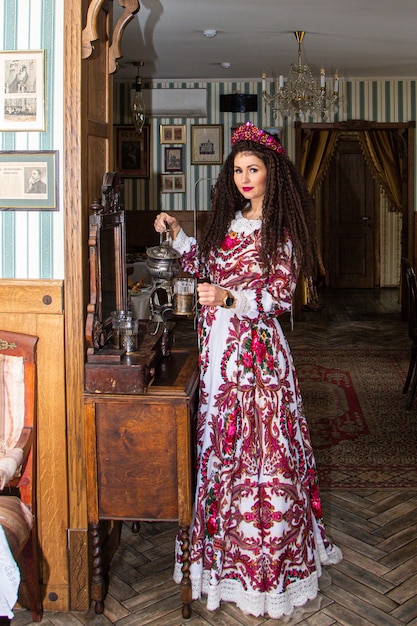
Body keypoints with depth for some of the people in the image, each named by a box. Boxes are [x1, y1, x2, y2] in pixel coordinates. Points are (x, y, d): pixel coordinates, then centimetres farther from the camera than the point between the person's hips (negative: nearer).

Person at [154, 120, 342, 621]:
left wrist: (230, 298, -26)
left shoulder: (280, 228, -7)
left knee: (257, 443, -2)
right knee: (220, 441, 12)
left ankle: (265, 558, 13)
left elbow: (281, 296, -13)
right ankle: (226, 540, 27)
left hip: (255, 346, -7)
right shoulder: (228, 220, 13)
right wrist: (178, 236, 15)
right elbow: (206, 271, 23)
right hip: (217, 344, 7)